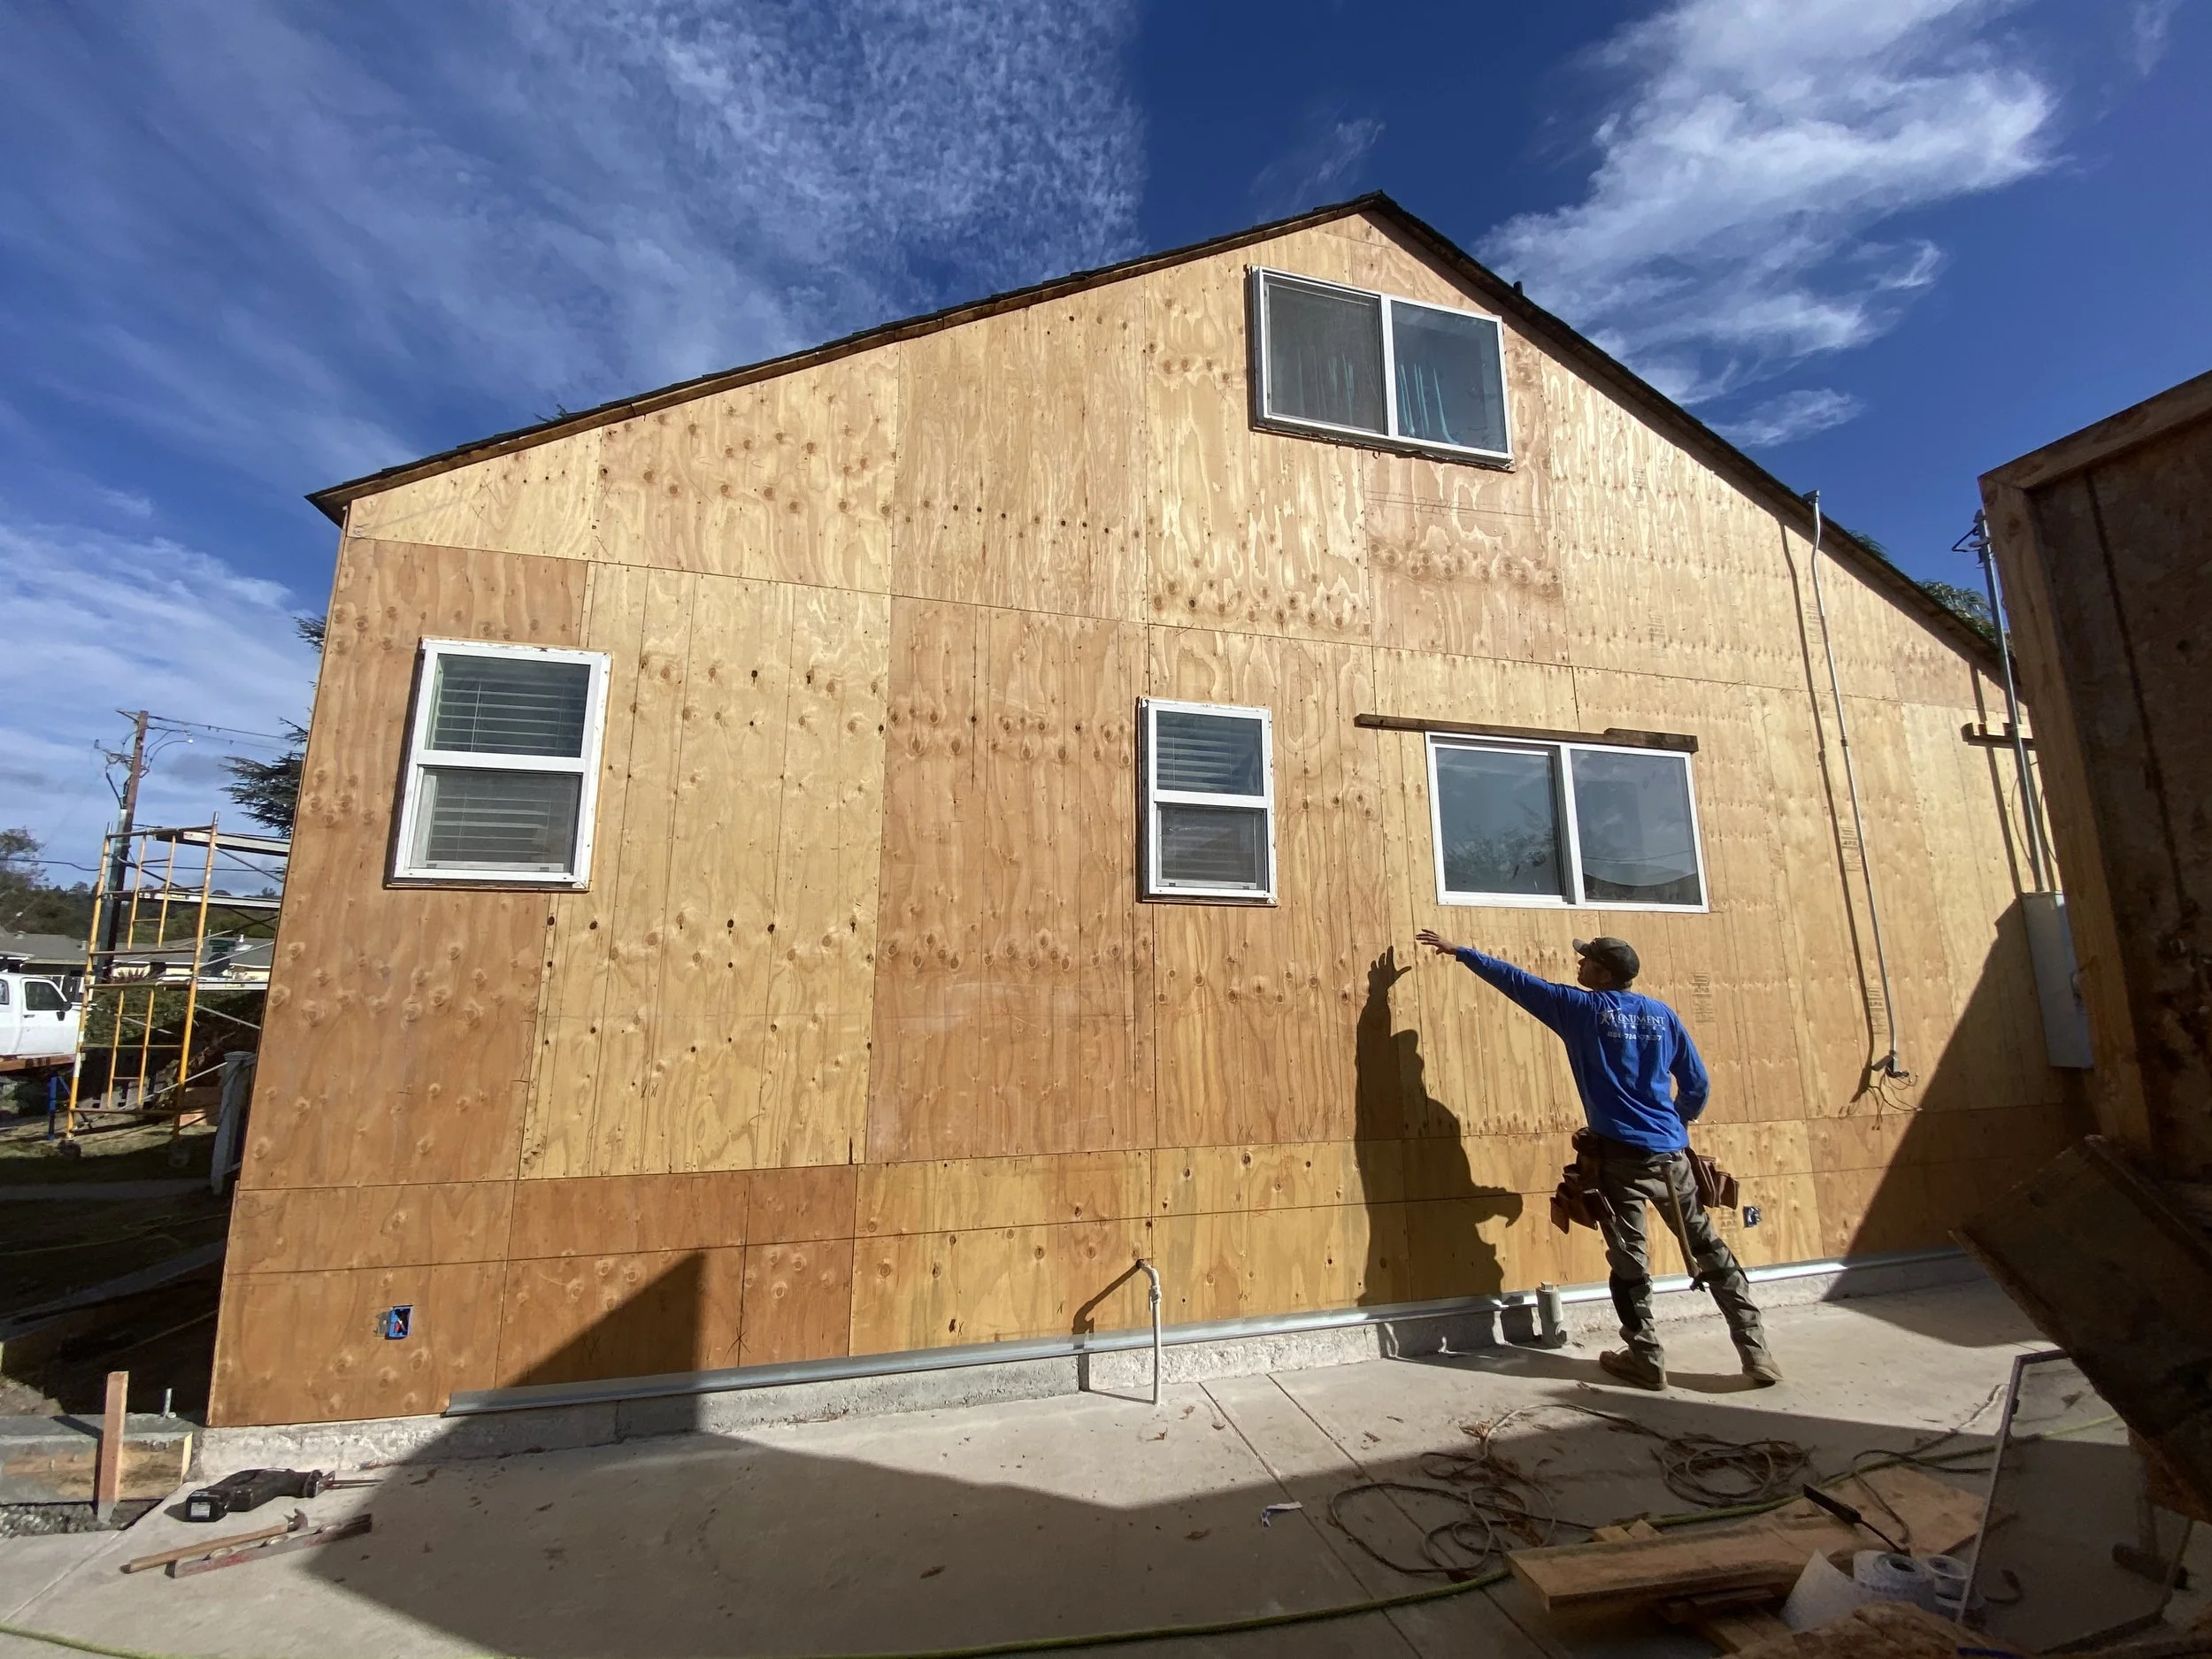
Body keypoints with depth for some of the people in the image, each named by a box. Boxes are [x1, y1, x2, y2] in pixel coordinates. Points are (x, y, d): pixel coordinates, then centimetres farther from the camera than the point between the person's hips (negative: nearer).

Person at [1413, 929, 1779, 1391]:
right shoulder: (1662, 1014, 8)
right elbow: (1698, 1085, 11)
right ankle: (1756, 1351, 18)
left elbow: (1516, 980, 1)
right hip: (1670, 1151, 5)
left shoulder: (1580, 1007, -4)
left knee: (1629, 1258, 5)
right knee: (1709, 1248, 16)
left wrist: (1458, 951, 10)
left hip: (1620, 1153, -4)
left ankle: (1646, 1358, 11)